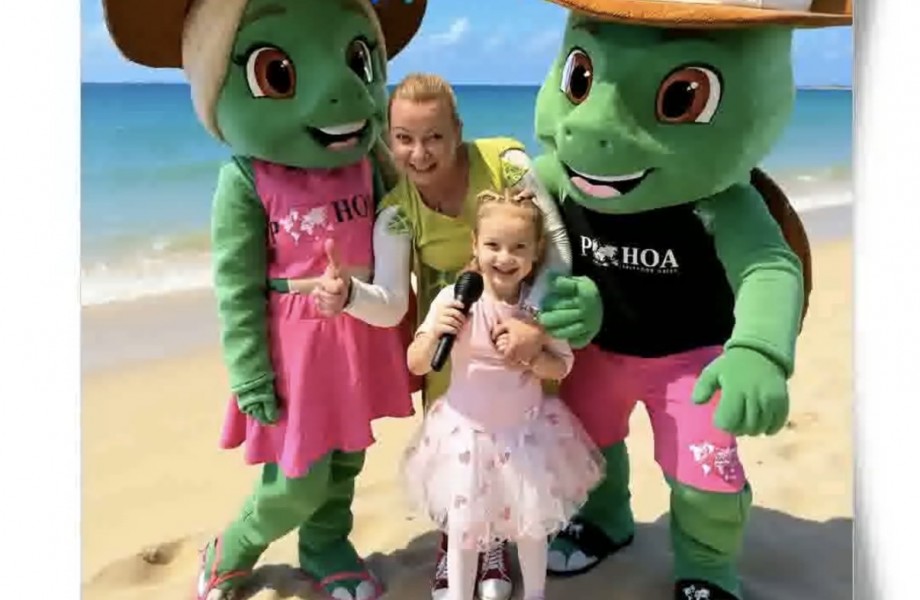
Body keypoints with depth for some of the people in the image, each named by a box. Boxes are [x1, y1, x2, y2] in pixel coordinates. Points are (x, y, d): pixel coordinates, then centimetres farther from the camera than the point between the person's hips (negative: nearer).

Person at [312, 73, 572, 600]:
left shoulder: (504, 162, -23)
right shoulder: (397, 211, -19)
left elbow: (557, 241, -21)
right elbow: (391, 306, -20)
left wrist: (536, 318, -34)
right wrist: (348, 295, -43)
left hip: (525, 327, 0)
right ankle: (455, 538, 39)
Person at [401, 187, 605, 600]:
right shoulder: (453, 298, -15)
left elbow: (561, 367, -4)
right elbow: (416, 365, -10)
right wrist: (434, 333, -29)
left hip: (527, 432, 1)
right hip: (466, 431, -1)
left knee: (532, 527, 18)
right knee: (462, 528, 13)